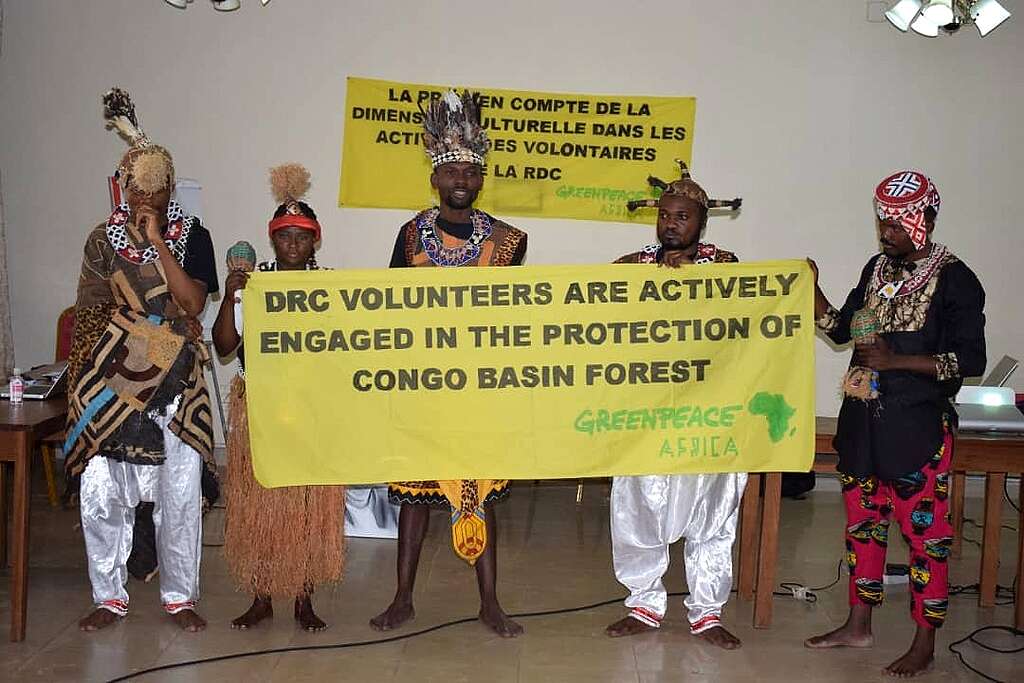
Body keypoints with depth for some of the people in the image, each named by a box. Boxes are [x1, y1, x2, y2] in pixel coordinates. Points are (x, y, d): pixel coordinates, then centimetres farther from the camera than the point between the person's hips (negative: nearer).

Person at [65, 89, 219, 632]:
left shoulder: (191, 236, 1)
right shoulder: (103, 239, 5)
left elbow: (193, 303, -12)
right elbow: (89, 313, 9)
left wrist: (156, 241, -14)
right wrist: (80, 378, 6)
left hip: (175, 383, -1)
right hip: (112, 381, 1)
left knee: (180, 493, 2)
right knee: (100, 491, 1)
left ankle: (180, 597, 17)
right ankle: (109, 597, 18)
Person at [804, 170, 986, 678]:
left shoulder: (953, 279, -10)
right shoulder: (878, 268, 9)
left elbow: (971, 359, -14)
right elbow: (841, 329, 16)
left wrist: (896, 360, -20)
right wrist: (812, 291, 0)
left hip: (917, 427, -6)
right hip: (862, 420, 7)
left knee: (925, 532, 2)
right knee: (863, 522, 15)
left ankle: (924, 644, 15)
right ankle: (859, 625, 29)